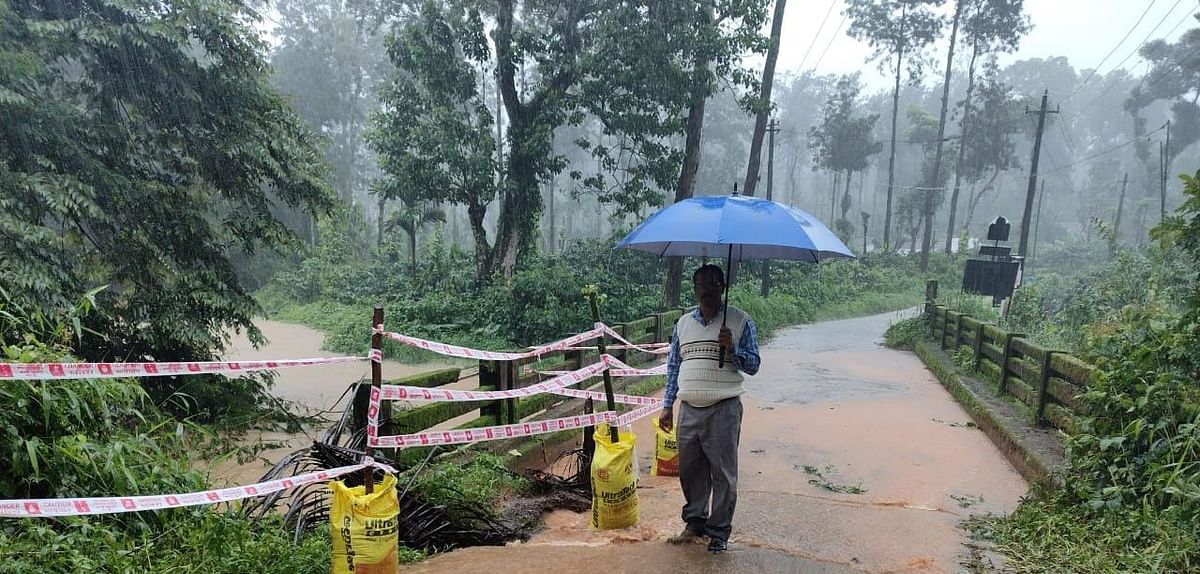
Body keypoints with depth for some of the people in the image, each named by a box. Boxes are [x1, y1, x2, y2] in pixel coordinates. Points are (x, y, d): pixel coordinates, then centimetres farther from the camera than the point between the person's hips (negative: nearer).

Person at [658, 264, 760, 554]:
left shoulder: (740, 321, 0)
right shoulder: (683, 323, 12)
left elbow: (753, 365, 0)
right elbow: (673, 366, 15)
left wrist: (732, 349, -19)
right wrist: (667, 406, 10)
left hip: (723, 410, -4)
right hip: (689, 409, 4)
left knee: (723, 473, 2)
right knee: (690, 470, 12)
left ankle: (719, 531, 17)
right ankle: (694, 522, 29)